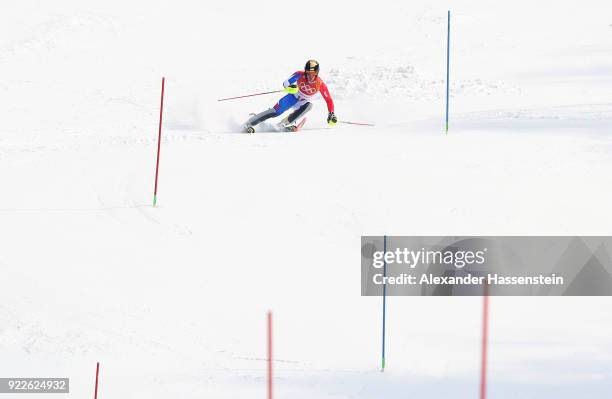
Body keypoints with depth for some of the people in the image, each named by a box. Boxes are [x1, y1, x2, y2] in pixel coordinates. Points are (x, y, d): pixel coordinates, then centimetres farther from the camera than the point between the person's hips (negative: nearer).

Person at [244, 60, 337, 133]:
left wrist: (331, 115, -23)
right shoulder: (300, 75, -25)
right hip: (294, 96, -1)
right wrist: (290, 87, -40)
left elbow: (329, 100, -17)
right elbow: (285, 83, -17)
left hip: (304, 101, 1)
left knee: (308, 105, -35)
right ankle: (249, 124, -5)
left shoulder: (320, 84, -26)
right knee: (275, 112, -16)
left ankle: (284, 124, -26)